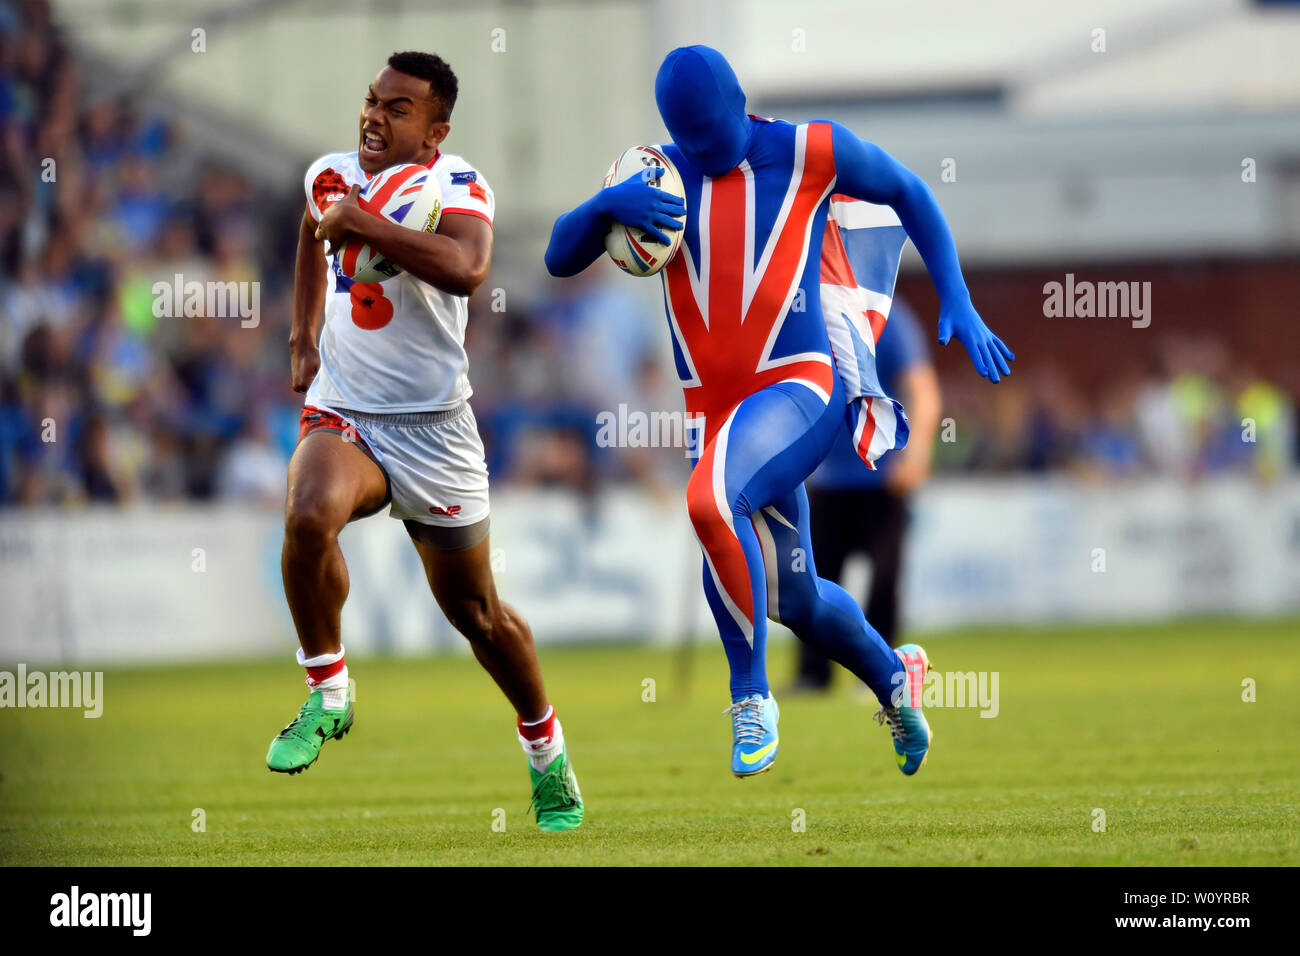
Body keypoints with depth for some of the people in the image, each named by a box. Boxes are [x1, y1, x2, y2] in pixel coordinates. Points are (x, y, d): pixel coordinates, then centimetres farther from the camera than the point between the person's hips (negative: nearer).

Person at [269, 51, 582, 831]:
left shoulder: (456, 186, -14)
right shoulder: (331, 176, 2)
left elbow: (466, 269, -37)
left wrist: (359, 223, -32)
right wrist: (304, 337, 20)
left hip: (433, 430, -3)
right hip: (342, 414, 3)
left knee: (476, 611, 8)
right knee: (309, 518, -32)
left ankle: (546, 750, 33)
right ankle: (328, 698, -13)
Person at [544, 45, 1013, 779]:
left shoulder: (810, 153, -2)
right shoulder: (664, 173, 6)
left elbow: (910, 194, 13)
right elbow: (560, 259, 1)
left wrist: (959, 305, 7)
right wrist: (609, 203, -20)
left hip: (798, 388, -5)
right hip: (714, 410, 5)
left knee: (711, 501, -33)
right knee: (795, 600, 14)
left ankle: (750, 694, -17)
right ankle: (893, 677, 44)